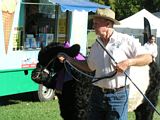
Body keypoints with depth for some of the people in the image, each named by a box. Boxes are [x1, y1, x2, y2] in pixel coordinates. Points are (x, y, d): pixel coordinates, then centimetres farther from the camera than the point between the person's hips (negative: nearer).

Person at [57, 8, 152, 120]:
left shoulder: (126, 41, -6)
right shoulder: (96, 44, 12)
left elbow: (148, 58, -7)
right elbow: (89, 67, 23)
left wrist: (128, 62, -21)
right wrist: (69, 59, 15)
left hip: (118, 95, -5)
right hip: (97, 94, 6)